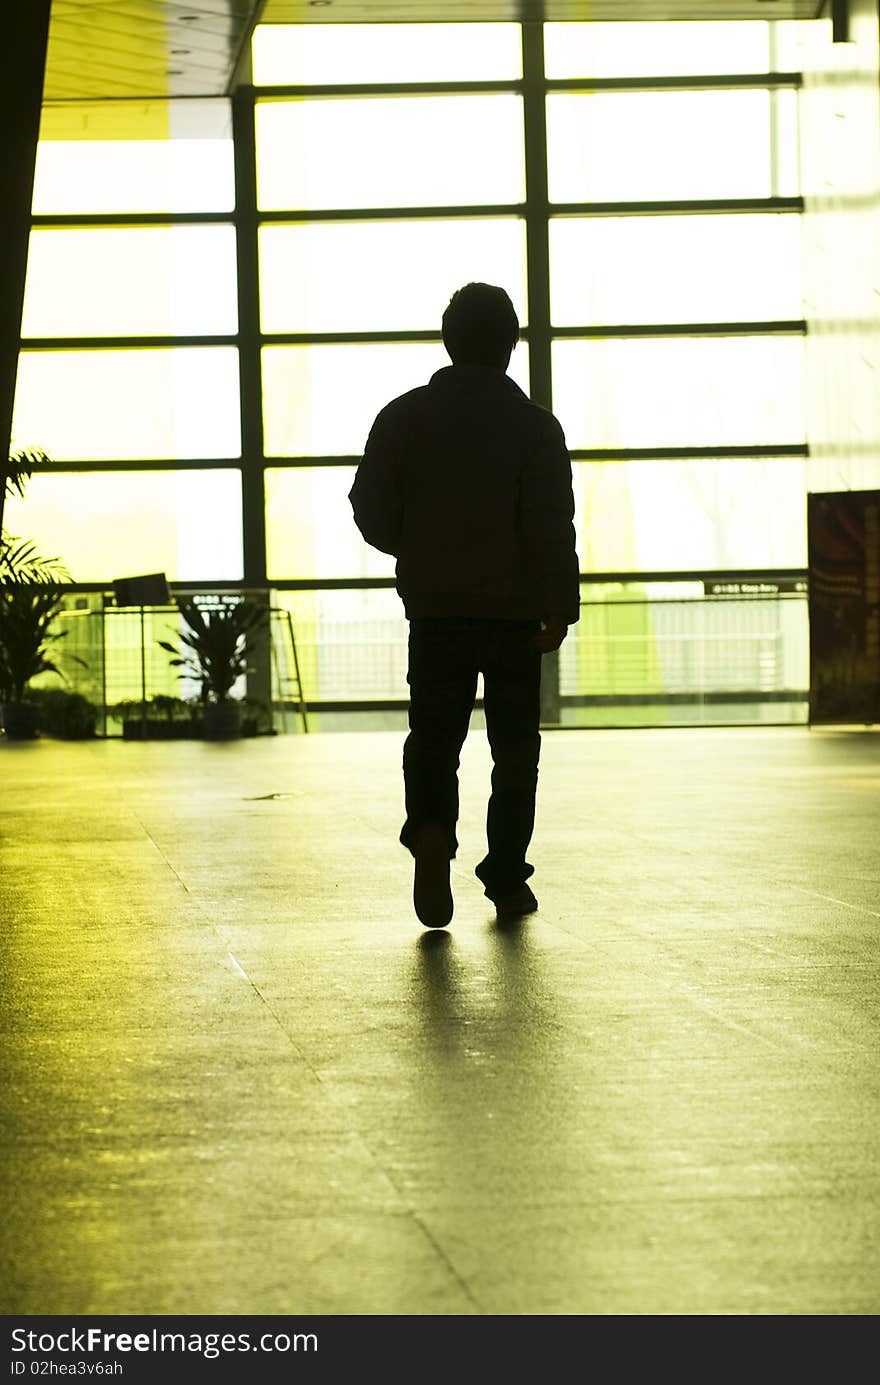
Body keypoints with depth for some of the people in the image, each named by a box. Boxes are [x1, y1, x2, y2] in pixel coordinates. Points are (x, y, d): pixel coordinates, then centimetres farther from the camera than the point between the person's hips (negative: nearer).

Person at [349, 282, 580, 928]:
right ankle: (506, 878, 12)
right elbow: (552, 527, -12)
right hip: (515, 609, -1)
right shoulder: (535, 425, -5)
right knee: (515, 748, 10)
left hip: (434, 607, 1)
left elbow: (372, 512, 2)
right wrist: (560, 608, -8)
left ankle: (432, 831, -23)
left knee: (433, 739, 6)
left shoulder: (403, 416, 1)